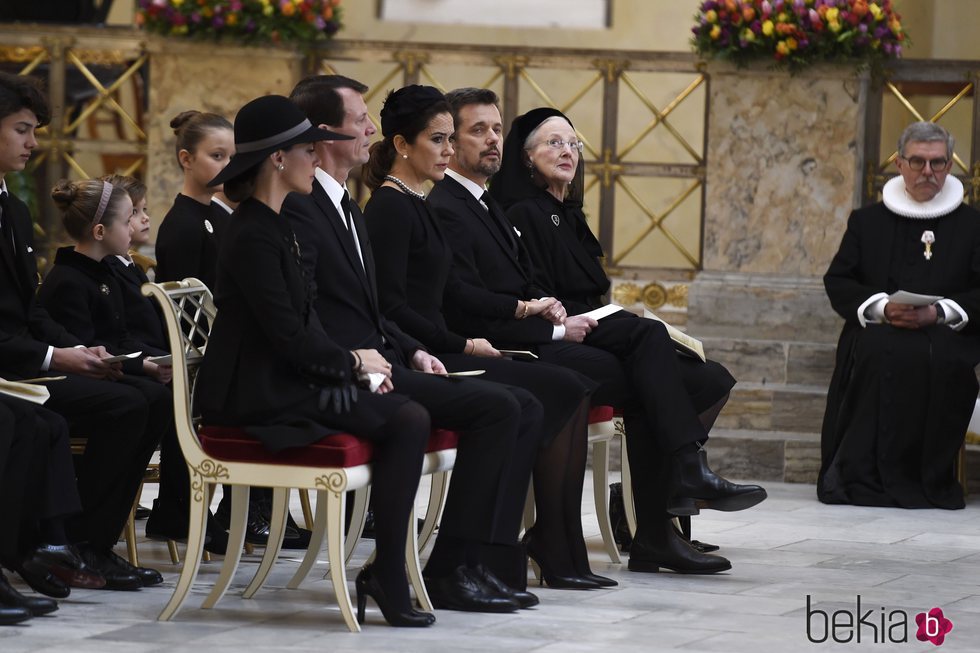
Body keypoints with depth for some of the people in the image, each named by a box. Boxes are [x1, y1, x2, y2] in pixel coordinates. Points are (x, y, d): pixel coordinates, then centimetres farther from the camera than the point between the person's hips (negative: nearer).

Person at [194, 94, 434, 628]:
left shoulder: (272, 227, 16)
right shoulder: (253, 237, -15)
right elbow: (288, 337, -19)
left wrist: (355, 359, 3)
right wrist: (350, 360, -3)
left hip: (284, 380, 9)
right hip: (262, 397, -9)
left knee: (410, 418, -6)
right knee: (406, 421, -17)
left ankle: (386, 574, -7)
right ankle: (387, 578, -11)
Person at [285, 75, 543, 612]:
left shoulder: (346, 207, 21)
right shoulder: (300, 209, -12)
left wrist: (413, 351, 11)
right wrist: (352, 361, -24)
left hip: (381, 365, 10)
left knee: (524, 407, 1)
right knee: (497, 407, -21)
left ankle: (493, 563, -6)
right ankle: (450, 572, -18)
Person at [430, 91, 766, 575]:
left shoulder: (487, 203, 20)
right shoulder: (443, 211, -12)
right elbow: (471, 314, -18)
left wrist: (546, 304, 0)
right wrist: (555, 329, -13)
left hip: (532, 330, 9)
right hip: (504, 350, -9)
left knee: (647, 333, -11)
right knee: (641, 383, -15)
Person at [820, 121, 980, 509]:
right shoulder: (868, 221, 19)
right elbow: (837, 282, 10)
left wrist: (939, 312, -13)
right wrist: (881, 307, -10)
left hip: (945, 336, -1)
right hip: (878, 332, 1)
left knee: (938, 359, -36)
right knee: (877, 353, -35)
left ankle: (926, 480, -25)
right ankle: (864, 475, -29)